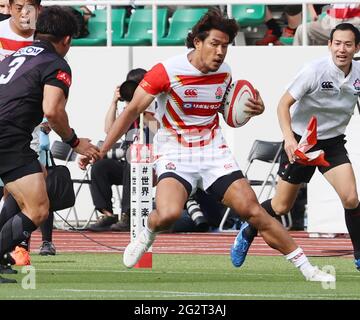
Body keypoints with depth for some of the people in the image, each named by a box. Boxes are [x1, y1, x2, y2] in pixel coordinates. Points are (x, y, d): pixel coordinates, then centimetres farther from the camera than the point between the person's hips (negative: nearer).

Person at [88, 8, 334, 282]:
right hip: (174, 154, -4)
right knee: (168, 214, -30)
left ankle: (307, 269, -1)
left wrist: (254, 108, -3)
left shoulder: (224, 73, 2)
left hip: (214, 152, 4)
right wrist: (101, 151, -8)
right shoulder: (167, 71, -14)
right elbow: (133, 111, -7)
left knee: (253, 210, -7)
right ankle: (147, 235, 8)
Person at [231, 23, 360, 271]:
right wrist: (288, 137, -33)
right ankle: (248, 232, 35)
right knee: (281, 207, 5)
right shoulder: (315, 71, -21)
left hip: (333, 142, 3)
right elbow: (284, 104, -19)